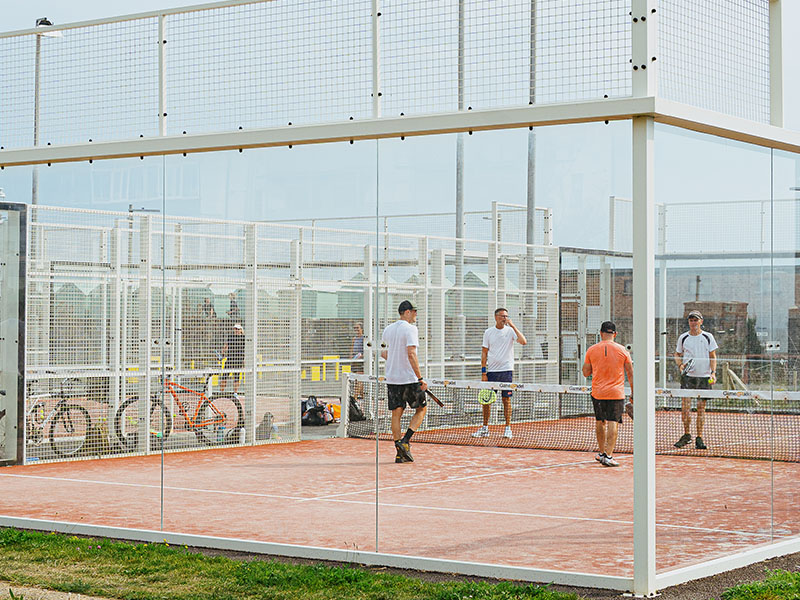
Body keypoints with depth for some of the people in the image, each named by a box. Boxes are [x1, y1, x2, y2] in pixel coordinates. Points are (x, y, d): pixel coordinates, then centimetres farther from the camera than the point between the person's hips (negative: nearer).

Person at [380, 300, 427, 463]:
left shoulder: (388, 329, 11)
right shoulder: (410, 329, -11)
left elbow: (383, 352, 19)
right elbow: (411, 354, -19)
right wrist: (420, 378, -18)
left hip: (391, 377, 6)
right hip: (409, 378, -6)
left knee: (397, 413, 8)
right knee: (422, 408, 10)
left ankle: (400, 453, 6)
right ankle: (405, 441, -5)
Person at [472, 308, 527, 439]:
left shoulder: (510, 331, 0)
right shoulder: (488, 332, 6)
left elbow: (523, 342, -16)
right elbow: (484, 353, 8)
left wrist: (512, 325, -18)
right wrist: (483, 372, 1)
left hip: (506, 370, -2)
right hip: (491, 371, 2)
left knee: (506, 399, 0)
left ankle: (508, 428, 6)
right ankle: (485, 428, 13)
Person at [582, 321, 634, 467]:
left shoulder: (592, 350, 0)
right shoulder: (622, 350, -2)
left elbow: (586, 373, 7)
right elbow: (630, 373, 3)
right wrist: (633, 393, 10)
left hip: (597, 393, 2)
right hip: (616, 393, -2)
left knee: (600, 422, 16)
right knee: (613, 423, -5)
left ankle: (602, 453, 27)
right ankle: (608, 455, -14)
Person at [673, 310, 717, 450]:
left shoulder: (708, 337, 4)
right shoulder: (683, 338, 6)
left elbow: (713, 356, 5)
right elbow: (677, 354, 16)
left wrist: (713, 372, -7)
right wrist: (680, 365, -4)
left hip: (704, 377, 0)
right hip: (687, 376, 0)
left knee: (701, 407, 1)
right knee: (685, 405, -8)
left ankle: (699, 438, 6)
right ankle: (687, 434, 6)